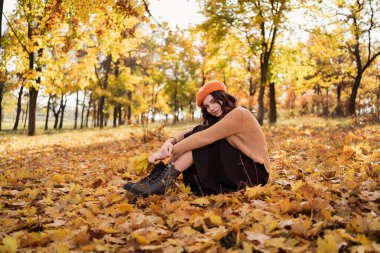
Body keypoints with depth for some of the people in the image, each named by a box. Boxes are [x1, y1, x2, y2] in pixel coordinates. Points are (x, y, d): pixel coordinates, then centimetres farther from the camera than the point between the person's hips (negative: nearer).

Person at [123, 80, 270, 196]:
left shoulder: (238, 114, -16)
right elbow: (193, 133, -1)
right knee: (198, 142, -8)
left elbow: (204, 137, -25)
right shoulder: (219, 120, 13)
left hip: (254, 172, -8)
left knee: (204, 142, -21)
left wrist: (166, 152, -26)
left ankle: (164, 180, -28)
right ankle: (164, 178, -21)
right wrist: (171, 141, -23)